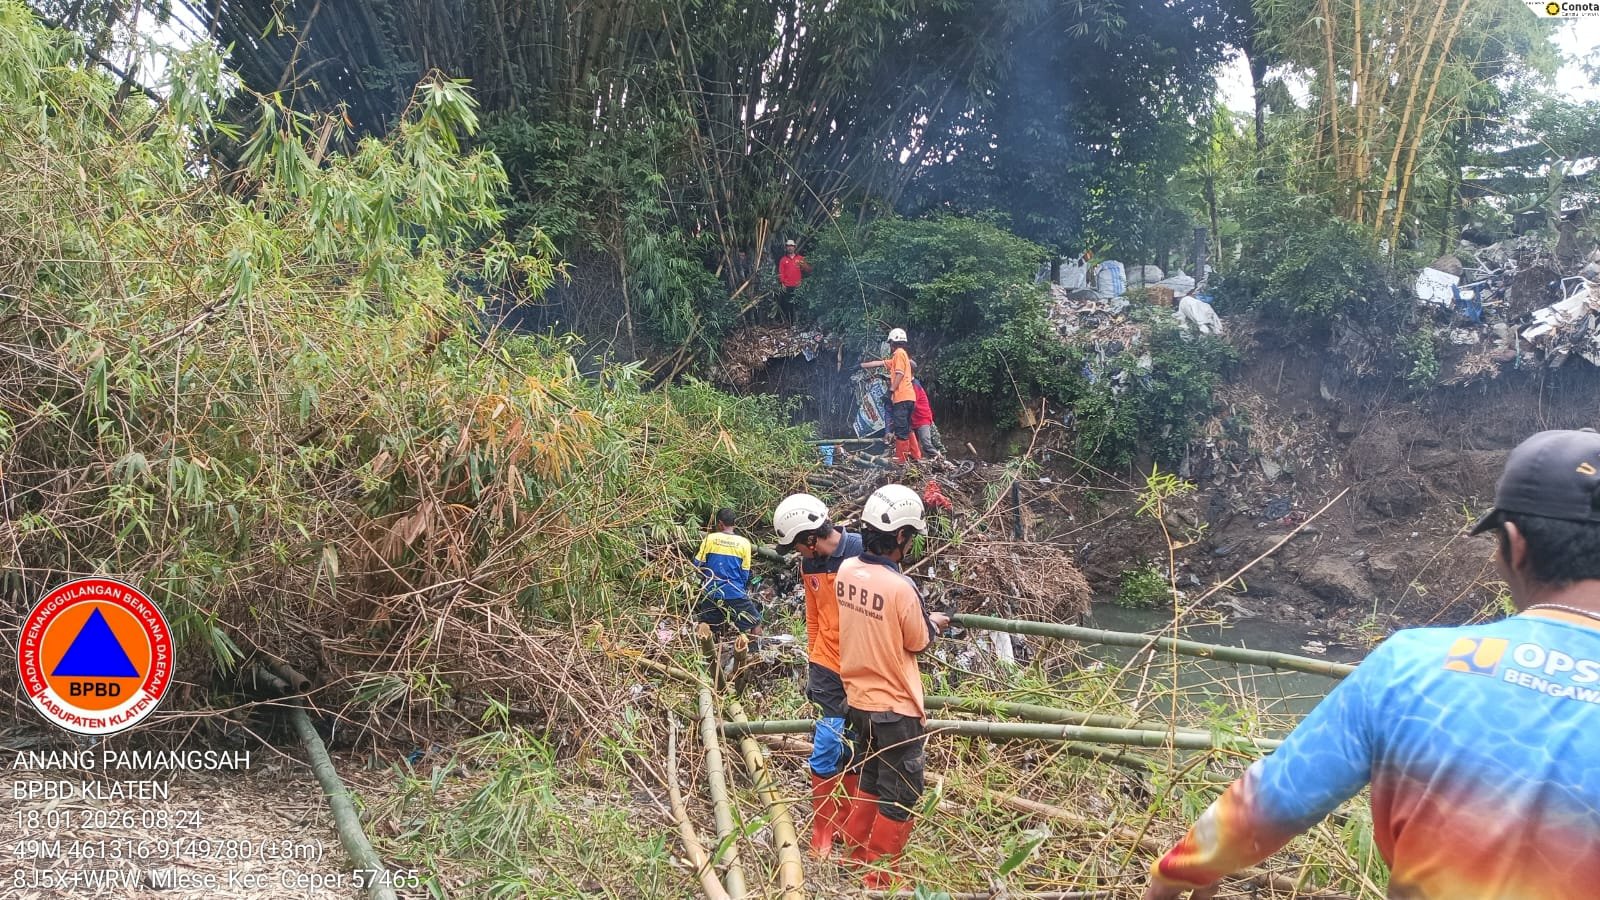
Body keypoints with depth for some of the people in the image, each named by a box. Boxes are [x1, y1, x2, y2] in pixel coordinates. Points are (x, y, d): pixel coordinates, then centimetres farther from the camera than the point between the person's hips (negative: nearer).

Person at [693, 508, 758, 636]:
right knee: (755, 625, 8)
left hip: (713, 593, 1)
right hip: (736, 594, -1)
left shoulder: (710, 539, -3)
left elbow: (698, 565, 2)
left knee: (705, 624, 18)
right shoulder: (744, 543, -3)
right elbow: (745, 574, 3)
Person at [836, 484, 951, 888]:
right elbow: (918, 642, -11)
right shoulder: (900, 588, -27)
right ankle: (880, 877, 20)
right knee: (900, 796, 10)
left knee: (873, 778, 27)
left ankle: (855, 854, 39)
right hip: (893, 708, -7)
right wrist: (934, 623, 9)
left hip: (858, 699, 7)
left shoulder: (846, 571, -6)